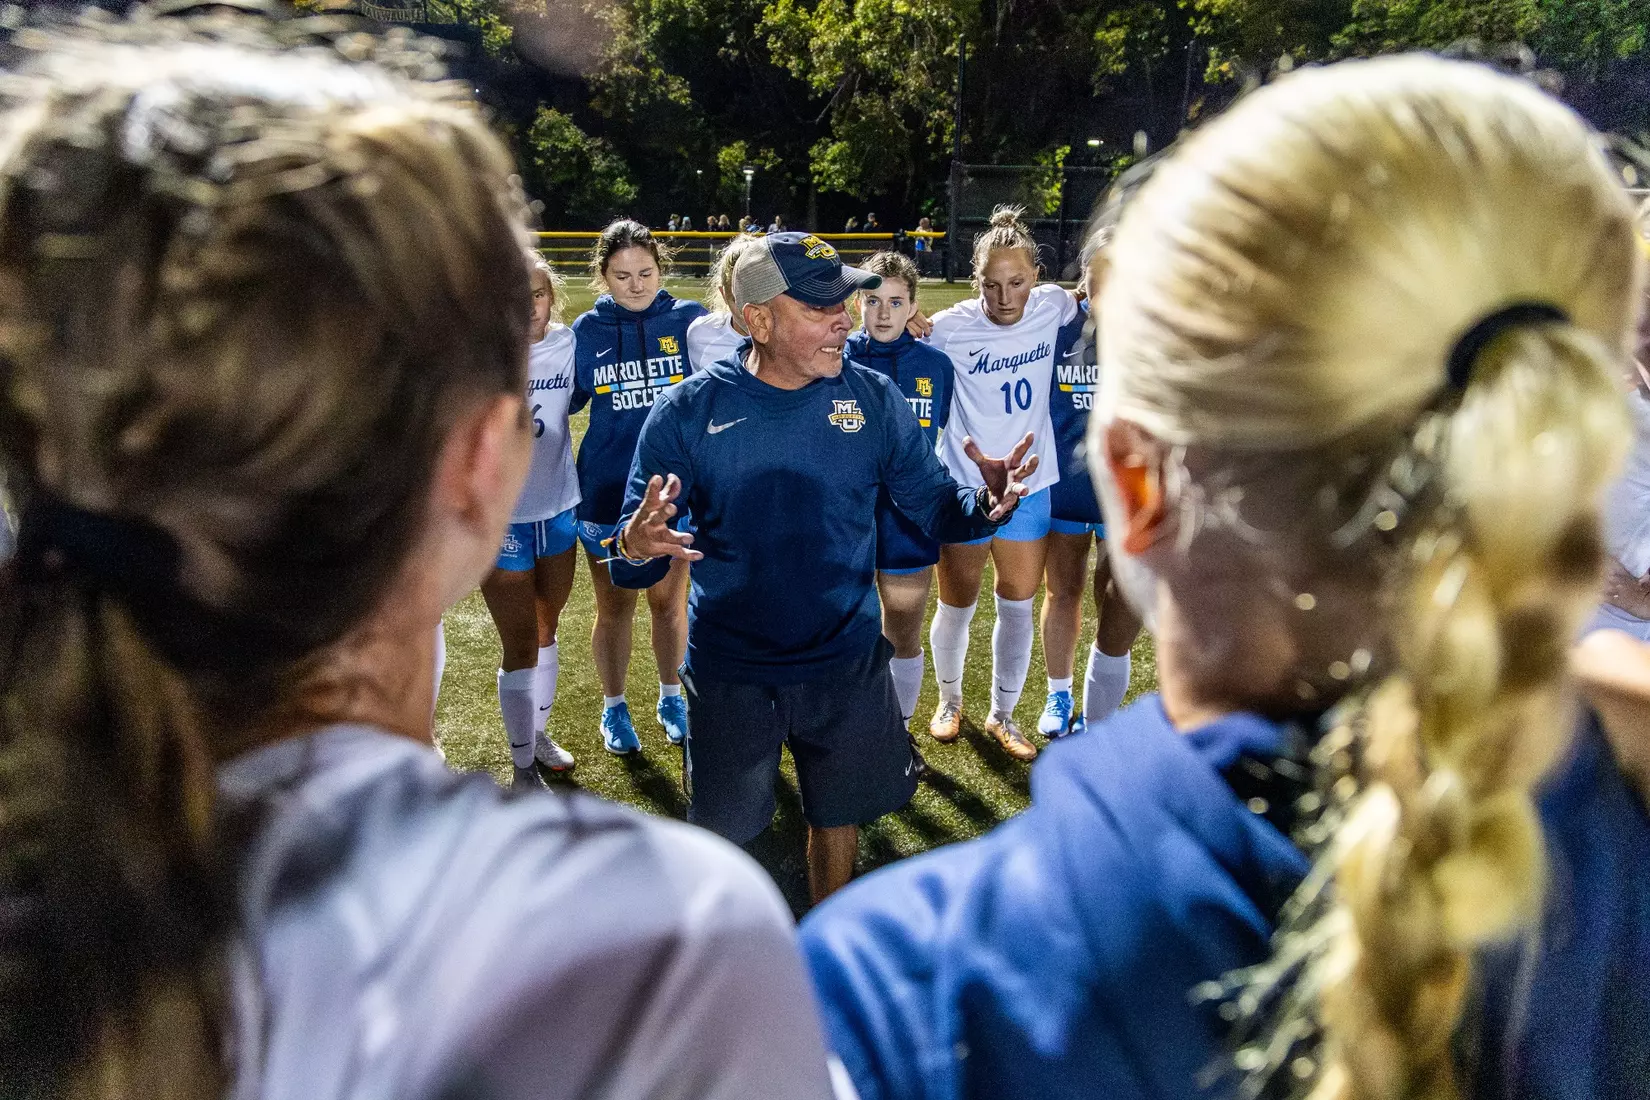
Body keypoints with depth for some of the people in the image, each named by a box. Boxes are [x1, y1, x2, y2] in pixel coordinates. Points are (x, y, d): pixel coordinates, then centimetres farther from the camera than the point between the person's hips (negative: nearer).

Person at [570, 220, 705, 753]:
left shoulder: (688, 319, -5)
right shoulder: (587, 330, -1)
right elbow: (567, 397, 12)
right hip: (606, 493, 1)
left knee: (669, 602, 16)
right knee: (614, 607, 14)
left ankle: (672, 697, 37)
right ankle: (614, 707, 33)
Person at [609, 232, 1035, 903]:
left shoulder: (874, 400, -7)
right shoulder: (687, 412, -13)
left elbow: (935, 506, -3)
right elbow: (634, 562, -11)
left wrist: (984, 504, -26)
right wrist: (637, 546, -36)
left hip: (847, 664, 2)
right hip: (728, 675, -2)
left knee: (839, 814, 21)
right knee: (720, 835, 14)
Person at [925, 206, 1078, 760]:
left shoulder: (1054, 307, -8)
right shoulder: (950, 327, -18)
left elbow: (1086, 305, 16)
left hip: (1030, 486, 3)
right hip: (965, 487, -3)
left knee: (1018, 608, 13)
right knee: (957, 607, 12)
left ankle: (1003, 715, 32)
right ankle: (949, 699, 38)